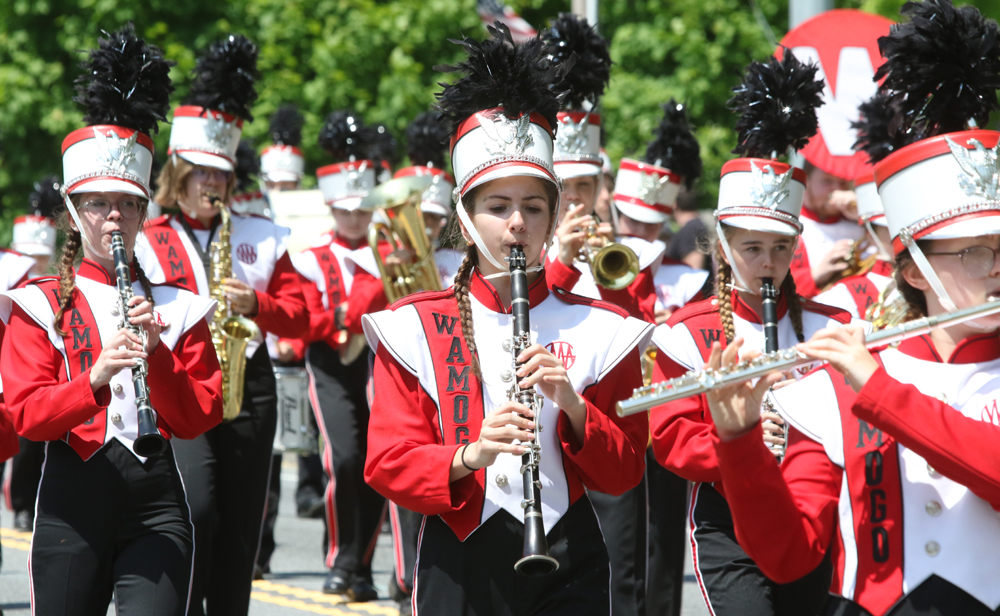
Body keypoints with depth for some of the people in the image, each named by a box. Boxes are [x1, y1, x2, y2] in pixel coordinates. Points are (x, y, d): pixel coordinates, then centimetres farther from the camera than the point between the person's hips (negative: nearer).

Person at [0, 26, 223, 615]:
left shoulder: (177, 307, 10)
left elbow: (197, 418, 3)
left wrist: (156, 354, -13)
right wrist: (97, 377, -25)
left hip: (157, 503, 0)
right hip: (72, 505, 0)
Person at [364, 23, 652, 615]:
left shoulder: (598, 329, 5)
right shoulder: (415, 327, 3)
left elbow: (623, 473, 4)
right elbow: (388, 463, -3)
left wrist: (571, 405, -14)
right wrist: (469, 456, -21)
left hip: (569, 565, 1)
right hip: (460, 564, -1)